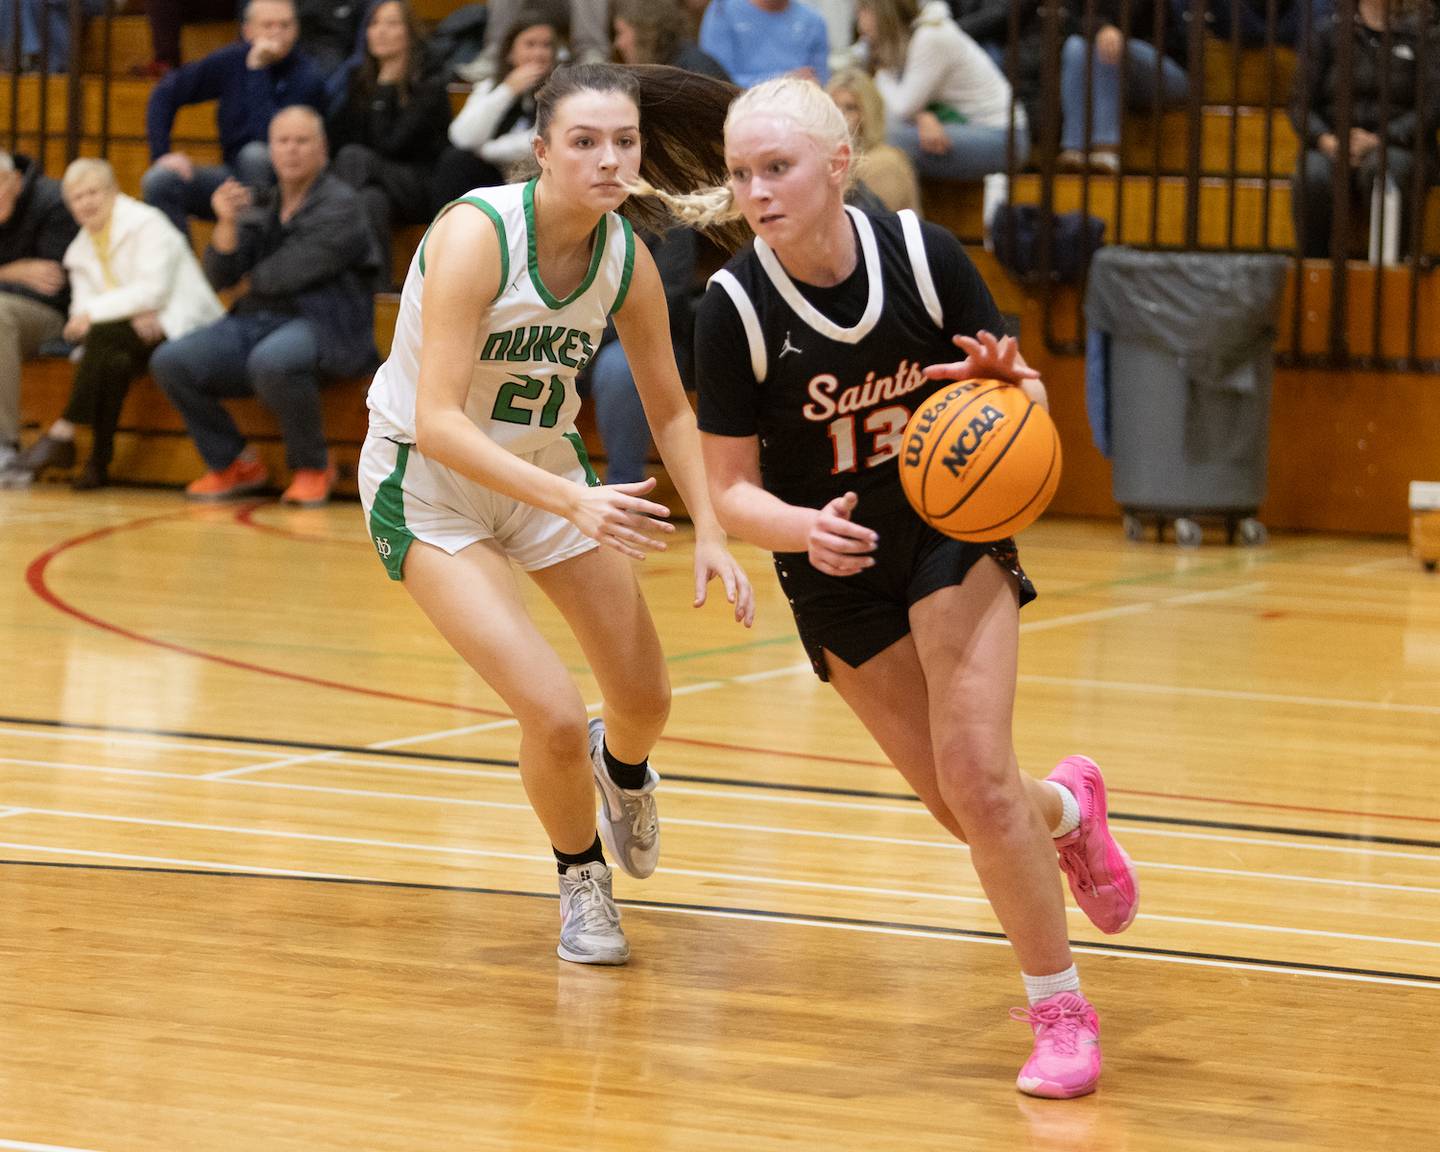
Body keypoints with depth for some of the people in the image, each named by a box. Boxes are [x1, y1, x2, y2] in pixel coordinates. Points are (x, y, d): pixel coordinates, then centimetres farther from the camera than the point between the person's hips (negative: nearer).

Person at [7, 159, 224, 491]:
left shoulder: (147, 224, -6)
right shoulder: (80, 251, 14)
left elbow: (154, 290, -17)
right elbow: (82, 306, 0)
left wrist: (94, 312, -20)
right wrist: (133, 316, -20)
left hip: (179, 325, -5)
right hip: (136, 329, 5)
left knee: (103, 335, -30)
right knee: (114, 361, -31)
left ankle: (64, 434, -30)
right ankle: (100, 460, -30)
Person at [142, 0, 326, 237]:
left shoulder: (306, 78, -16)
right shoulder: (233, 60, -2)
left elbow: (269, 136, -28)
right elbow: (166, 94, 6)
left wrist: (257, 70, -25)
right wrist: (161, 153, -6)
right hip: (234, 175, 4)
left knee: (254, 154, -36)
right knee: (158, 181, -20)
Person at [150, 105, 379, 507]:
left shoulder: (339, 205, -3)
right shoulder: (261, 206, 15)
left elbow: (289, 274, -14)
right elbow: (220, 275, 5)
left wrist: (253, 277, 6)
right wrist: (227, 222, -11)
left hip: (320, 327, -6)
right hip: (255, 322, 7)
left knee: (271, 361, -40)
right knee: (169, 361, -13)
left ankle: (312, 468, -15)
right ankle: (232, 465, 3)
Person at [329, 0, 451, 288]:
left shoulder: (429, 89, -1)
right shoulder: (355, 83, 12)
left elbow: (389, 145, -12)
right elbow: (334, 142, 8)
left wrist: (384, 89, -7)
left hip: (417, 192, -3)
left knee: (353, 157, -33)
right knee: (373, 201, -35)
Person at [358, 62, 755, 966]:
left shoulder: (627, 259, -12)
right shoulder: (476, 234, -30)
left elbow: (670, 410, 4)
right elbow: (438, 423, -36)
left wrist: (711, 534, -8)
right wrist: (575, 500, -45)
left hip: (544, 465, 6)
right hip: (427, 483, -6)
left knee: (646, 701, 12)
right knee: (555, 716, -18)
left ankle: (622, 767, 52)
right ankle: (582, 876, 14)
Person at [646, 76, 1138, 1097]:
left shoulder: (925, 256, -17)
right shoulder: (735, 309, -18)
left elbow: (1019, 392, -3)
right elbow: (732, 487, -12)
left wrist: (1011, 388, -27)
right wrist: (804, 528, -33)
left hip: (955, 528, -1)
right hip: (837, 567, 1)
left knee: (975, 775, -15)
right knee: (965, 805, 6)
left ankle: (1060, 1009, 2)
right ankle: (1066, 808, 43)